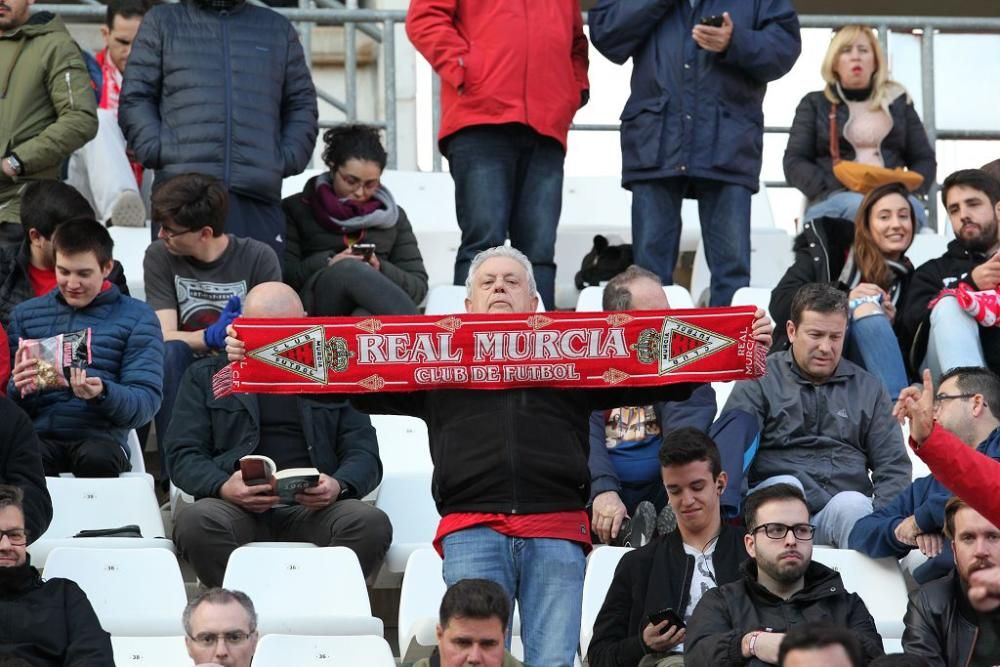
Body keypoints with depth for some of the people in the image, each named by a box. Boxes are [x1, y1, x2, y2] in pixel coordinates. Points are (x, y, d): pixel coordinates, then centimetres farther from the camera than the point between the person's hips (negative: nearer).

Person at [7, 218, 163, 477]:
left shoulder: (137, 318, 10)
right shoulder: (26, 314, 19)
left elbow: (147, 402, 1)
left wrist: (102, 393, -20)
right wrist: (18, 389, -8)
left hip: (99, 437, 0)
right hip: (37, 434, 1)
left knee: (98, 457, -37)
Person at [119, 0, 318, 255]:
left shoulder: (278, 29, 22)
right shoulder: (162, 21, 16)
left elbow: (302, 104, 22)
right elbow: (135, 98, 11)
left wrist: (288, 159, 5)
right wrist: (156, 150, -5)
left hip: (258, 197, 2)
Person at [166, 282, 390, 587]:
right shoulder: (205, 376, 20)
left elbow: (364, 453, 14)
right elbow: (182, 454, 9)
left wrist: (339, 486, -11)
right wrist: (222, 487, -13)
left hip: (313, 508, 1)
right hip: (237, 509, -1)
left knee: (372, 523, -32)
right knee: (195, 520, -36)